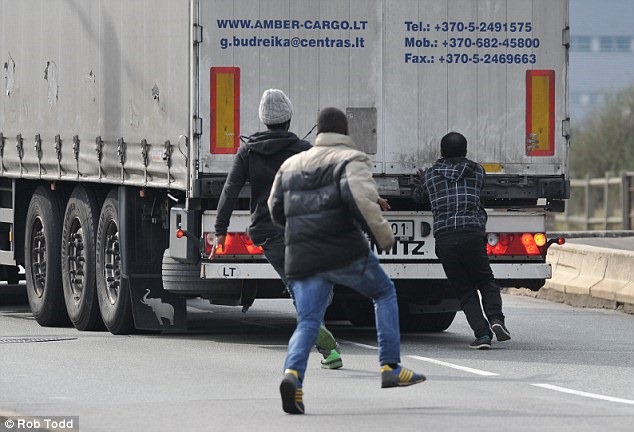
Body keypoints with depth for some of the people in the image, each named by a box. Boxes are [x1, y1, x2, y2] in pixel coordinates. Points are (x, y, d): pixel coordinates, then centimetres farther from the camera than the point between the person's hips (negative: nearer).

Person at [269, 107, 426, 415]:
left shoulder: (291, 165, 19)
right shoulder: (351, 160, 1)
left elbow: (276, 210, 22)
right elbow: (360, 198, -17)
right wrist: (382, 234, -8)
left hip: (302, 259, 4)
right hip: (344, 251, -4)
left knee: (308, 322, 2)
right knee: (385, 293, 19)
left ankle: (293, 373, -27)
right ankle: (391, 368, 13)